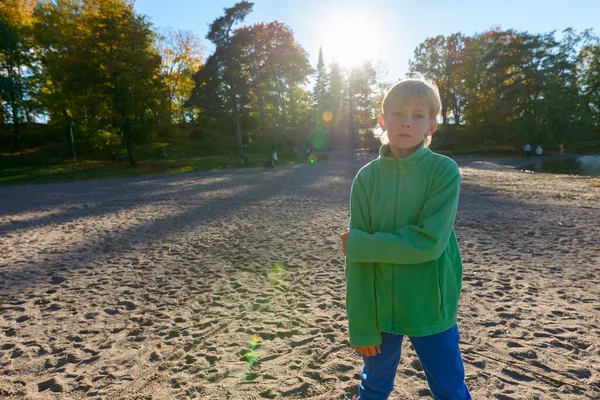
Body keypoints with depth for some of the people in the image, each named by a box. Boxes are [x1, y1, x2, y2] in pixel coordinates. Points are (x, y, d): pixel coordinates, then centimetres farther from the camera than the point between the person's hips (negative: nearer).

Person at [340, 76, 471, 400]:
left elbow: (429, 242, -21)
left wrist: (360, 244, -16)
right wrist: (361, 324, -6)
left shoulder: (444, 171, -11)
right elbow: (357, 259, -6)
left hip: (431, 308, -2)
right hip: (380, 308, 2)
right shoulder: (367, 177, -6)